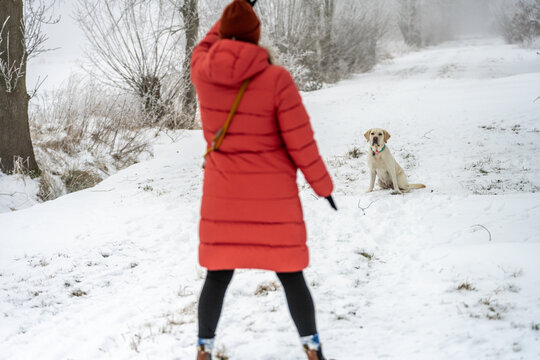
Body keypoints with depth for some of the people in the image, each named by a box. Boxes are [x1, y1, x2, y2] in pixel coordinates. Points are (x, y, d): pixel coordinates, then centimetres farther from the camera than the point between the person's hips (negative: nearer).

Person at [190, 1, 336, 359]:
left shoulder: (203, 72, -8)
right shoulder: (277, 79, -17)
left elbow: (207, 47, 20)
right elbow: (300, 142, -12)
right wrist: (323, 185, 0)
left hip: (224, 195, 3)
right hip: (273, 195, -3)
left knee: (218, 276, 13)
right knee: (291, 274, 10)